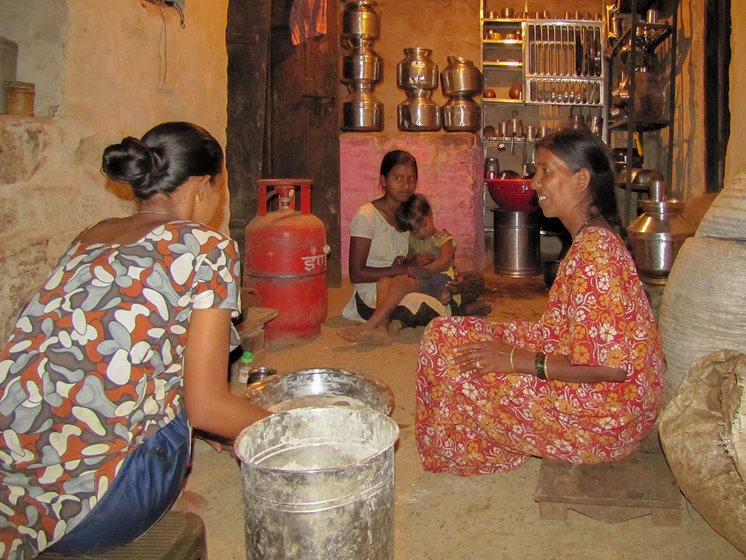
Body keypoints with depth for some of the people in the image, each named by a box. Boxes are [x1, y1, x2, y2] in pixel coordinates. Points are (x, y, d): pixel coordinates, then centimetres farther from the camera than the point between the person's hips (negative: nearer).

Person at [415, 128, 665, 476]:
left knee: (452, 366, -11)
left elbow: (611, 365, -28)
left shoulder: (594, 249, -24)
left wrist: (517, 360, -21)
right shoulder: (593, 239, 7)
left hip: (606, 419, -10)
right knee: (445, 333, 8)